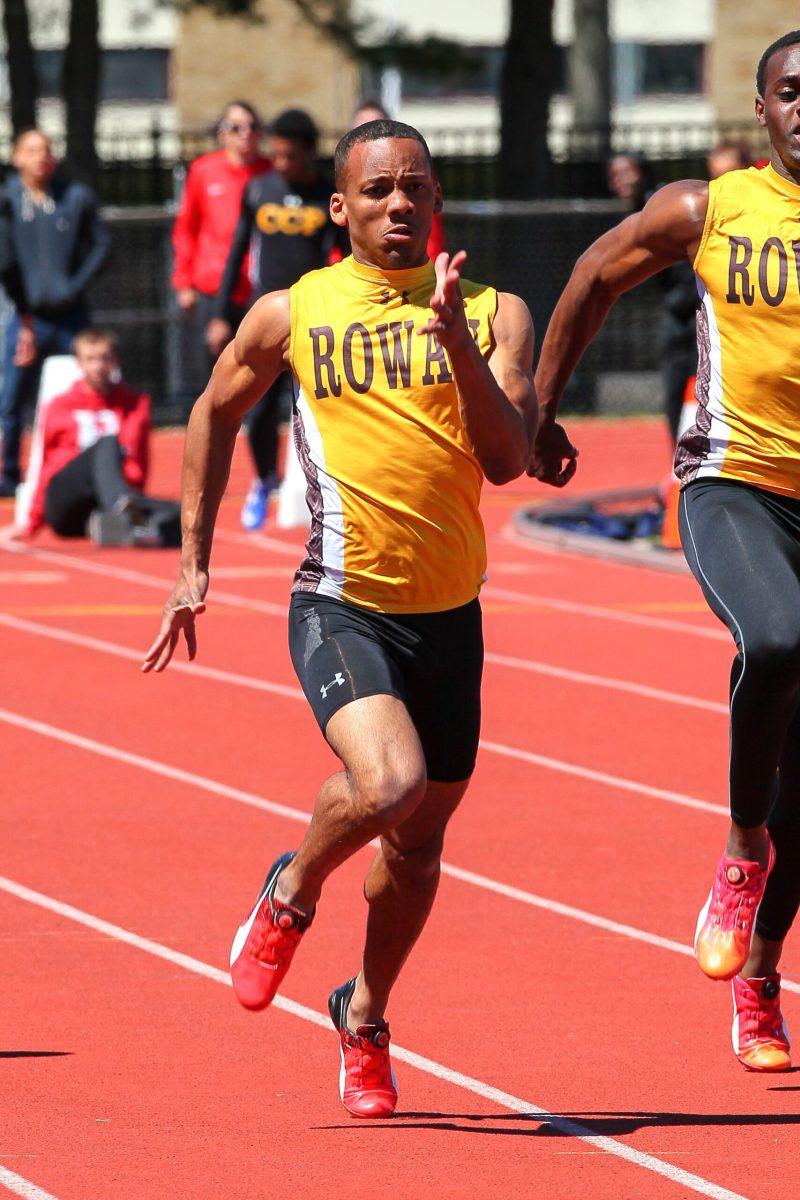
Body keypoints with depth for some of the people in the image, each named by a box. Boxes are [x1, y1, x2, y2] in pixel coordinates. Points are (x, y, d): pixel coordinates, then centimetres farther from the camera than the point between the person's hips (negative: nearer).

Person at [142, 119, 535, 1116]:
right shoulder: (293, 315, 0)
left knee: (418, 841, 13)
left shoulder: (492, 315, 2)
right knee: (388, 785, -27)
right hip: (342, 608, -3)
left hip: (449, 615, 3)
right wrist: (193, 564, 16)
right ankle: (290, 898, 4)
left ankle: (364, 1018, 37)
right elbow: (215, 413, 16)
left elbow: (507, 459, -10)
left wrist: (454, 339, -21)